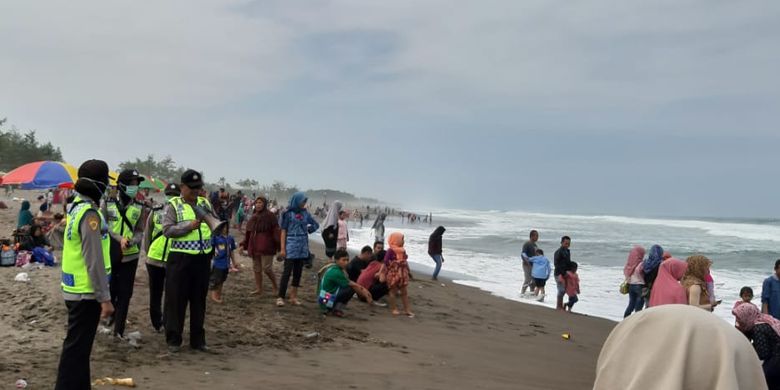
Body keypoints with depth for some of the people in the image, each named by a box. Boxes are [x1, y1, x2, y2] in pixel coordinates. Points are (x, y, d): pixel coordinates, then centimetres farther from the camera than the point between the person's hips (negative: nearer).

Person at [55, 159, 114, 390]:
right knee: (77, 347, -3)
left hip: (75, 289, 10)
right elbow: (94, 261, -22)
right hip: (85, 293, -10)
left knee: (80, 344, 18)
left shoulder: (76, 208, 10)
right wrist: (104, 298, -20)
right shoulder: (90, 214, -20)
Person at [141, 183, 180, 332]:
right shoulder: (155, 212, 2)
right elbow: (147, 234, 8)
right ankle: (157, 323, 28)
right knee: (155, 294, 14)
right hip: (154, 259, 2)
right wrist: (144, 253, 8)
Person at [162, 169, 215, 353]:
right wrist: (189, 226, -21)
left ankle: (198, 339, 21)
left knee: (199, 300, 11)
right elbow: (167, 230, -12)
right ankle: (173, 339, 14)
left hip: (203, 258, 4)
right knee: (176, 300, 2)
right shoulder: (173, 205, -3)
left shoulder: (205, 203, 11)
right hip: (180, 258, -4)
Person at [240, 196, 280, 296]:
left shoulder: (270, 216, -7)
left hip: (266, 247, -7)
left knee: (267, 269, -7)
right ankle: (258, 289, 19)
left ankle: (276, 287, 11)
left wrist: (279, 246, -16)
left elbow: (276, 231, -11)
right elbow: (248, 232, 20)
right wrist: (244, 245, 16)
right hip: (255, 248, 7)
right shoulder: (253, 217, 15)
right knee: (256, 269, 10)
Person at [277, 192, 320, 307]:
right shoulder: (288, 214, -3)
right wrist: (282, 248, -9)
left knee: (298, 272, 7)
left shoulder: (305, 213, 9)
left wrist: (307, 229, 8)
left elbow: (316, 225, 23)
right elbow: (283, 231, -4)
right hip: (291, 246, -5)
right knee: (287, 272, -9)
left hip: (302, 247, 5)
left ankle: (294, 297, 15)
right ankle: (280, 297, -6)